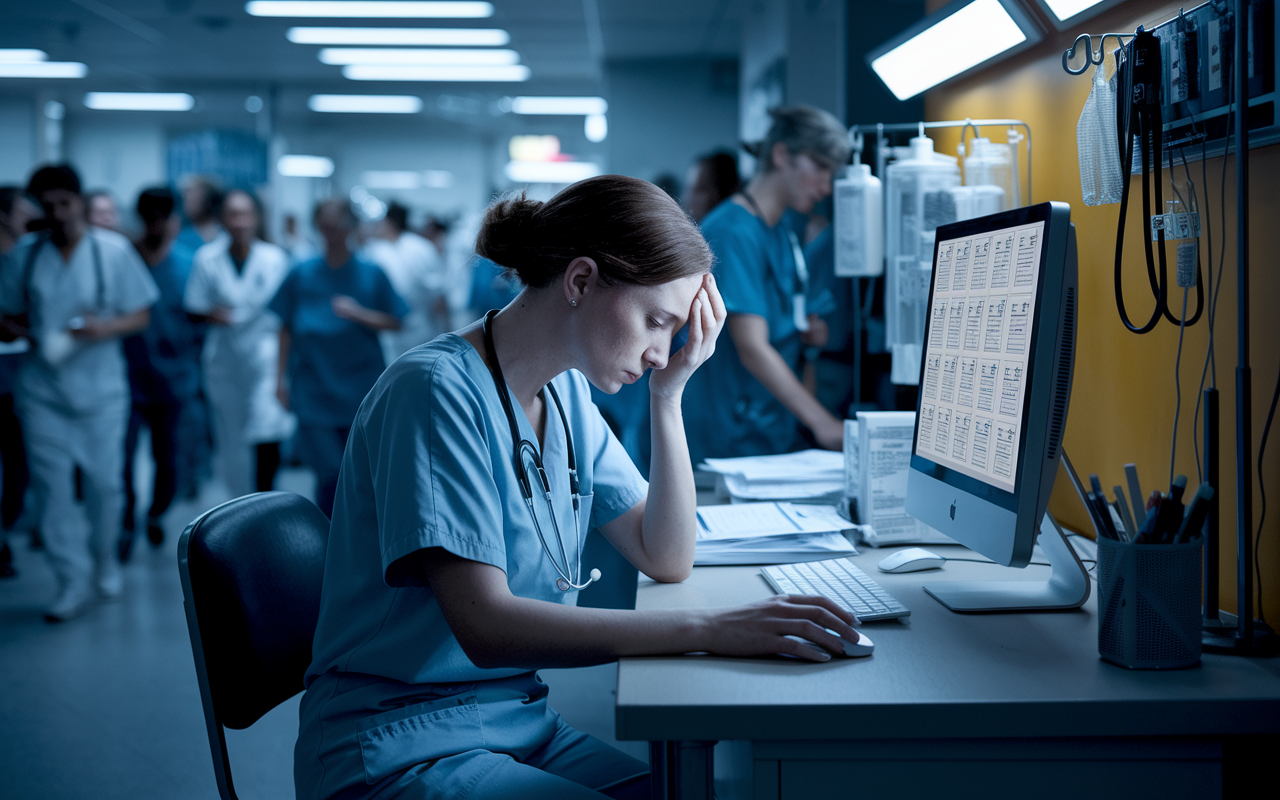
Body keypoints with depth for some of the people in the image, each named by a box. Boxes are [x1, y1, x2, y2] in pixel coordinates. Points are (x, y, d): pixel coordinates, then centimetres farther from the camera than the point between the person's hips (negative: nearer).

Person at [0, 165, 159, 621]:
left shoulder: (113, 251, -3)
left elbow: (141, 316, 0)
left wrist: (106, 327, -19)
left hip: (100, 388, -1)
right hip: (42, 390, 1)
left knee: (105, 482, 7)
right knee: (52, 486, -1)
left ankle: (104, 560, 31)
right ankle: (73, 581, 6)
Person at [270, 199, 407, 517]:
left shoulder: (372, 274, 4)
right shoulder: (301, 275, 6)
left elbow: (394, 323, 4)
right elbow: (286, 330, 9)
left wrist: (358, 314, -13)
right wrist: (282, 378, 6)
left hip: (362, 393, 0)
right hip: (316, 393, 0)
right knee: (329, 474, -6)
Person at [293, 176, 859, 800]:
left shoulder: (565, 392, 7)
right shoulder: (436, 391, -19)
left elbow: (666, 559, 9)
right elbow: (485, 625, -27)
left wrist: (667, 396, -2)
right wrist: (707, 629, -31)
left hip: (520, 723, 8)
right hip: (400, 748, -8)